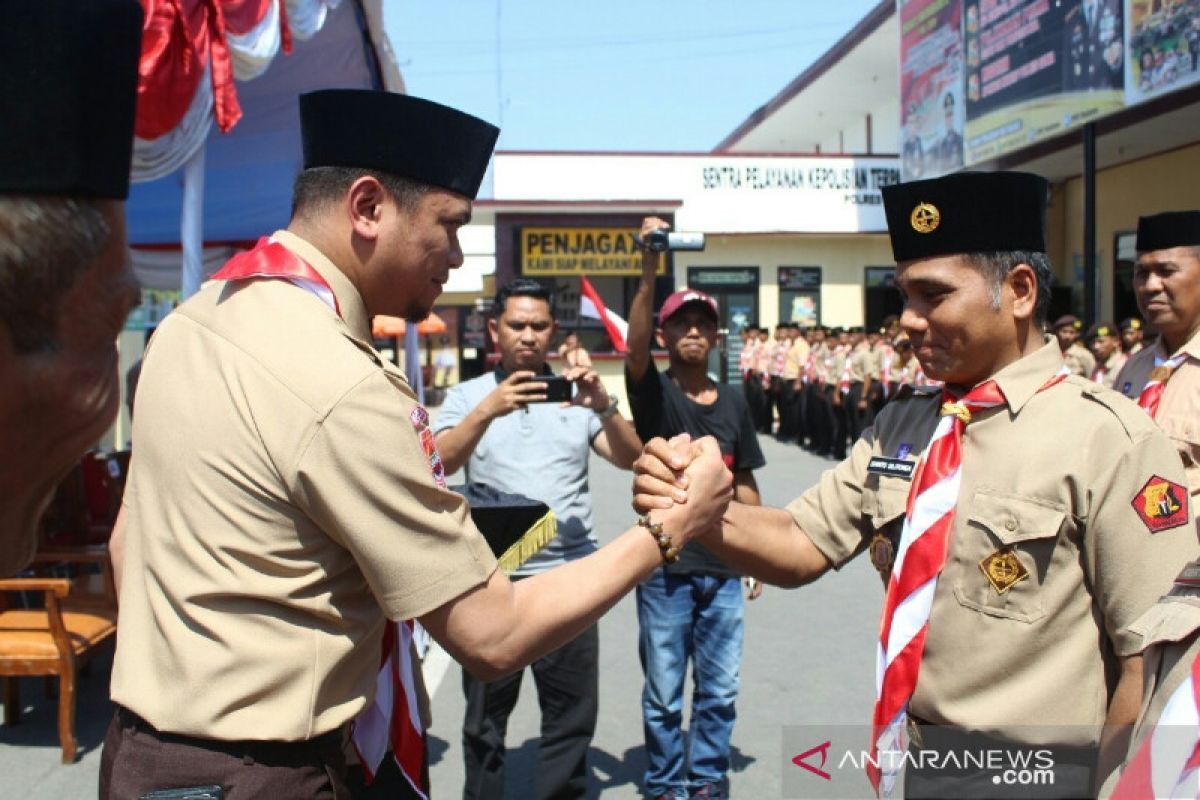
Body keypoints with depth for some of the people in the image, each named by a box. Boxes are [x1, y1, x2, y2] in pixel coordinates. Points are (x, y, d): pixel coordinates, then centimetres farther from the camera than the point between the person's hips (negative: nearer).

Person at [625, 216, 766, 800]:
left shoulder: (734, 403, 8)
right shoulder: (654, 392, -4)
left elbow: (743, 482, 14)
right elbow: (634, 348, -26)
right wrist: (650, 269, -37)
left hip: (723, 569, 4)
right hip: (666, 569, -3)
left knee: (719, 691, 12)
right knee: (664, 693, 6)